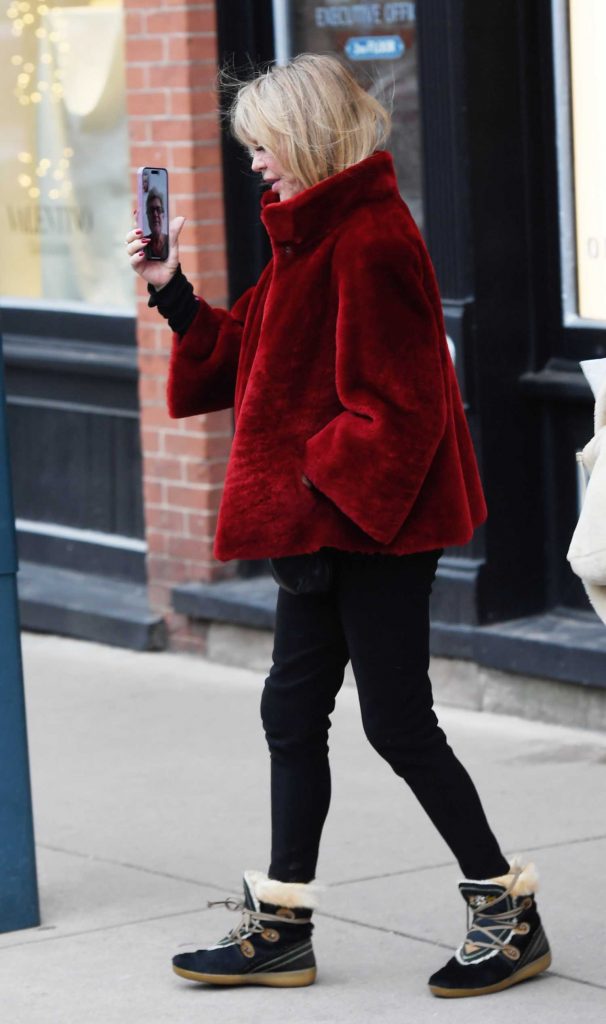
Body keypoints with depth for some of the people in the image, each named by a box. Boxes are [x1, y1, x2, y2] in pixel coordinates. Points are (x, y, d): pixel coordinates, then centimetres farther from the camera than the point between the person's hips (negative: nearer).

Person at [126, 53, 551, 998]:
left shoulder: (370, 239, -18)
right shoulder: (314, 235, 14)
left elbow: (394, 400, -22)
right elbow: (244, 355, 19)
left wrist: (324, 491, -21)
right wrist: (172, 294, 11)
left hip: (375, 527, -10)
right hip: (326, 522, 10)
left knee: (398, 723, -3)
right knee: (292, 711, 12)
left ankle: (509, 914, 9)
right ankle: (281, 928, 19)